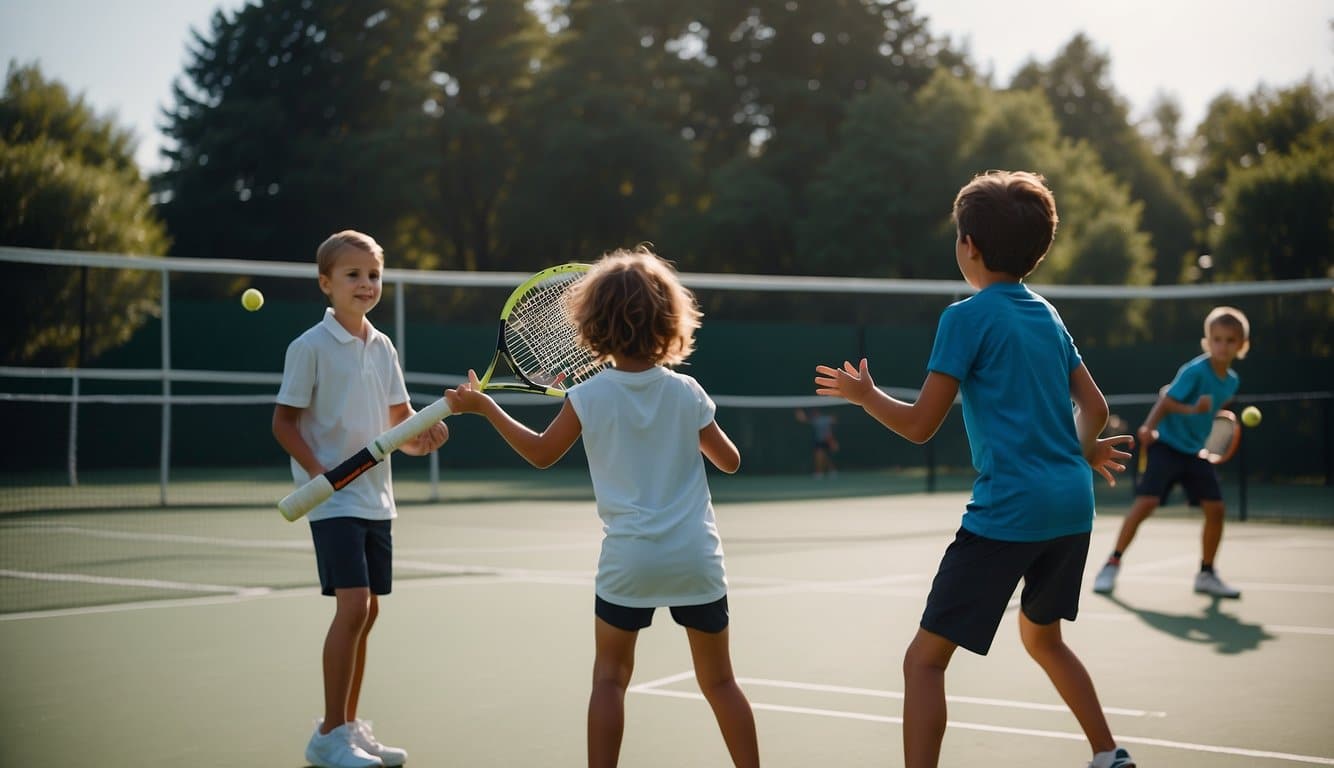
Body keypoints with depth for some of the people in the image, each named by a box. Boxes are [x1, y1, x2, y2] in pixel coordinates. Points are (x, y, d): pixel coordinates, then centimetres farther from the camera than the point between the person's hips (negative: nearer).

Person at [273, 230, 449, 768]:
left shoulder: (382, 348, 10)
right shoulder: (310, 347, -8)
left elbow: (400, 420, 15)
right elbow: (284, 422, -8)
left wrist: (422, 437, -7)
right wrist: (320, 472, -21)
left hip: (376, 498, 7)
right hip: (334, 499, -7)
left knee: (365, 611, 10)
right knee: (353, 606, -15)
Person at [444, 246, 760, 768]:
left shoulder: (589, 397, -6)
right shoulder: (686, 392, -2)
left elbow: (541, 453, 9)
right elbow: (729, 460, 9)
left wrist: (483, 406, 18)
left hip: (629, 560, -1)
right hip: (697, 558, 1)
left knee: (610, 676, 13)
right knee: (719, 681, 12)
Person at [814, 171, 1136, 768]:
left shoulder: (967, 317, -8)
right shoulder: (1048, 315, 13)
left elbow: (919, 425, -7)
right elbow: (1094, 407, 17)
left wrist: (863, 393, 10)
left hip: (1007, 511, -8)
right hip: (1073, 505, 8)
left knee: (924, 659, -3)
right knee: (1042, 637, 31)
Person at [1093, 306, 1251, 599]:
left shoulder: (1232, 381, 4)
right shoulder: (1195, 371, -17)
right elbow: (1166, 401, -20)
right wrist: (1191, 409, -36)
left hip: (1195, 451, 7)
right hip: (1166, 445, -7)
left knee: (1215, 509, 0)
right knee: (1146, 503, -16)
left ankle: (1206, 574, 15)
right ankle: (1112, 565, -5)